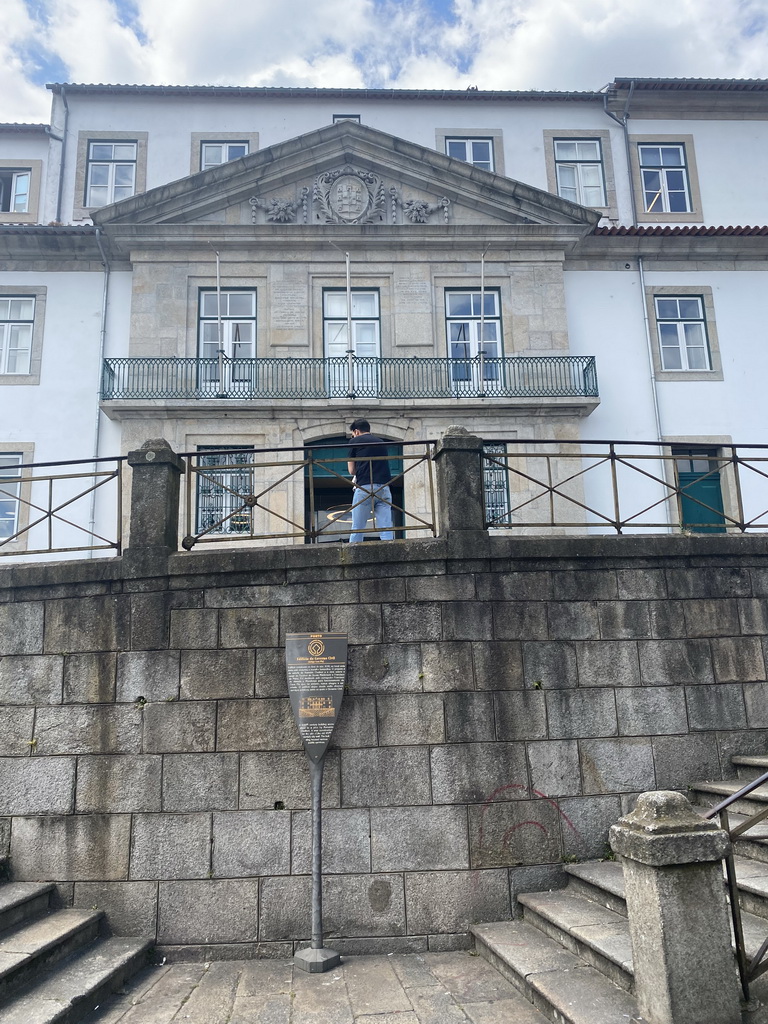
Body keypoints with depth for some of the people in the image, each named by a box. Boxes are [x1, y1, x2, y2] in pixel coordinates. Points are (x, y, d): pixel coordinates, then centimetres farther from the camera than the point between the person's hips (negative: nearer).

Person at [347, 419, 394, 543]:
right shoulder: (382, 442, 22)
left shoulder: (355, 441, 9)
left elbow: (352, 471, 11)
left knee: (357, 528, 1)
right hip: (384, 488, 4)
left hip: (365, 487, -4)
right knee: (386, 529, -1)